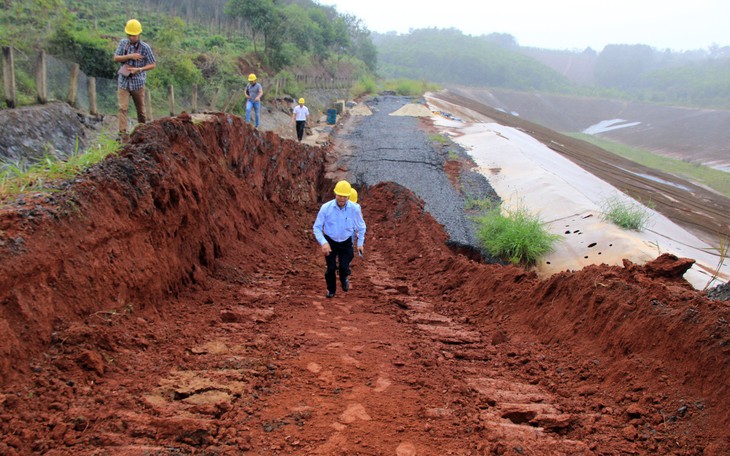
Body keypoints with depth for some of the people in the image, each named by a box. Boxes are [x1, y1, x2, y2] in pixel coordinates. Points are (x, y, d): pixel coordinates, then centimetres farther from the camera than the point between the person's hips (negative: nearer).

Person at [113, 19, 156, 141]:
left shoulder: (145, 47, -8)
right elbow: (116, 58, -3)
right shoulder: (123, 43, 1)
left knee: (141, 109, 10)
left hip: (138, 83, -1)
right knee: (123, 108, -10)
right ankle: (122, 133, -12)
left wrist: (139, 69, -19)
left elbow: (153, 65, -5)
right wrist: (130, 56, -18)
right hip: (123, 82, 1)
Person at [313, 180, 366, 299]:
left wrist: (360, 243, -1)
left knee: (344, 267, -10)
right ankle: (331, 290, 31)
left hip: (346, 242, 0)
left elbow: (361, 227, 2)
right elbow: (317, 227, -13)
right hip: (330, 241, 0)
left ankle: (344, 279, 28)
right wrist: (323, 243, -24)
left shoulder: (354, 209, -17)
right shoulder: (326, 208, -21)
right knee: (331, 268, 3)